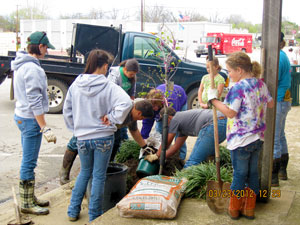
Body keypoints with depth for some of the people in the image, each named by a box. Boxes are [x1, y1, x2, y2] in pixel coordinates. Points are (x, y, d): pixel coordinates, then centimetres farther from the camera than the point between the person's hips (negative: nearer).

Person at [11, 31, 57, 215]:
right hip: (31, 119, -10)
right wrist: (45, 128, -22)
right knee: (29, 162, 0)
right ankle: (27, 204, 12)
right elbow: (35, 102, -23)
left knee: (28, 161, 18)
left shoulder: (21, 65, 11)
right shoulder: (32, 69, -20)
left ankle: (30, 198, 30)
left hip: (22, 116, 10)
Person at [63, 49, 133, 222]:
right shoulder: (109, 87, -14)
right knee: (99, 176, 10)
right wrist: (111, 118, -15)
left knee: (84, 172, 23)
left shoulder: (76, 85, -2)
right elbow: (126, 103, -27)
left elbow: (67, 111, 6)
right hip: (103, 138, -3)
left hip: (82, 138, 4)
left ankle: (73, 211, 26)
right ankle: (95, 215, 20)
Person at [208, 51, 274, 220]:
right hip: (258, 138, 7)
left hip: (241, 140, -7)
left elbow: (231, 113, -21)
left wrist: (214, 99, -12)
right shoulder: (261, 83, 4)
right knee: (253, 172, 15)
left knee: (240, 174, 6)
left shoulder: (238, 88, -19)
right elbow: (271, 104, 15)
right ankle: (250, 209, 26)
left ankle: (234, 209, 21)